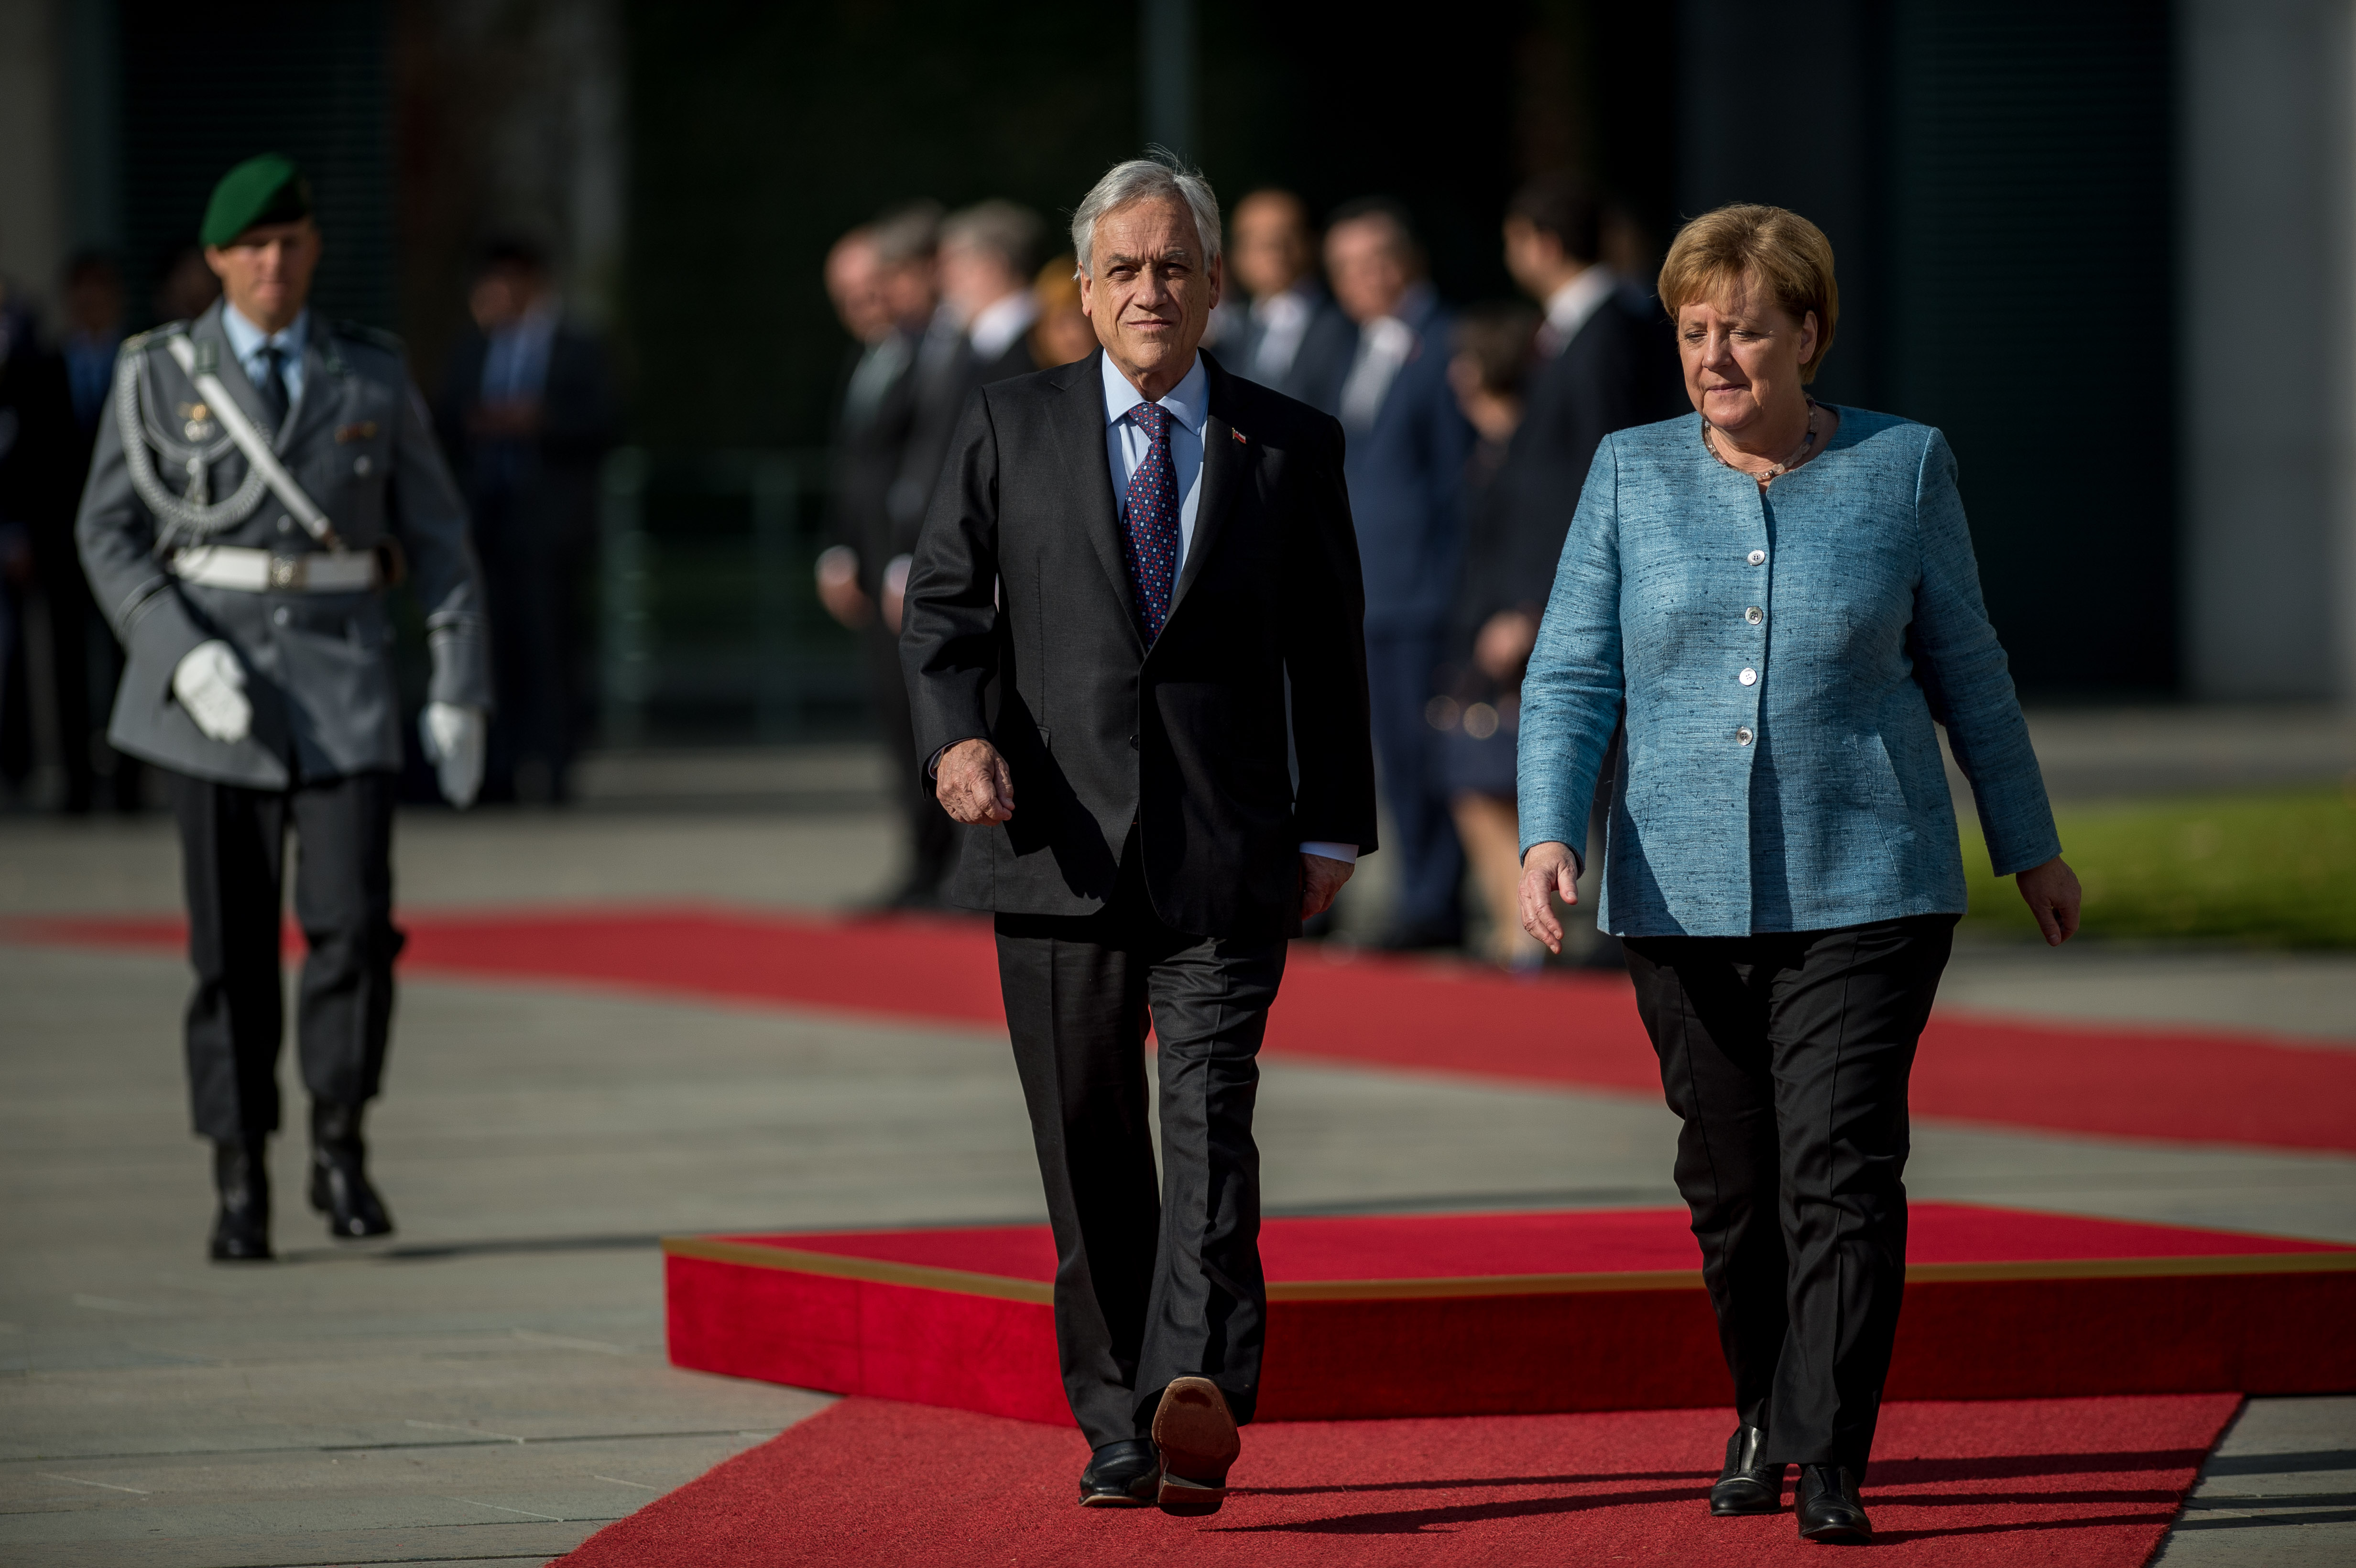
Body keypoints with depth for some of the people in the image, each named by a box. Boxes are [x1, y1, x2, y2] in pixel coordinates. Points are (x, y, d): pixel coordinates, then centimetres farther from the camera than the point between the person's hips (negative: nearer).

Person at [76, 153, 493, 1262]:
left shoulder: (372, 377, 6)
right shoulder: (160, 375, 3)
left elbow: (434, 535, 8)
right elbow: (110, 532, 2)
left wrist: (460, 688, 1)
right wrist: (181, 657, -12)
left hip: (342, 672, 1)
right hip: (214, 671, -1)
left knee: (353, 921, -12)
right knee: (232, 941, 0)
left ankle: (340, 1150, 5)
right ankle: (240, 1187, 8)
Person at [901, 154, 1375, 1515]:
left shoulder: (1290, 447, 8)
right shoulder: (1010, 430, 9)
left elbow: (1330, 652, 11)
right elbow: (946, 605, 6)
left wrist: (1334, 829, 6)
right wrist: (960, 735, -13)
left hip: (1228, 853, -2)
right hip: (1058, 843, 2)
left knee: (1211, 1119, -16)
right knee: (1090, 1152, 6)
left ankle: (1200, 1396, -31)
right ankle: (1120, 1427, 13)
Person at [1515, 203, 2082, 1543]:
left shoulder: (1903, 467, 3)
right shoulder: (1633, 475, 5)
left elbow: (1966, 669, 10)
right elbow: (1572, 678, 3)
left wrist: (2032, 848, 15)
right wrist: (1549, 834, -12)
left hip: (1866, 887, -2)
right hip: (1685, 888, 2)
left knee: (1841, 1169, -11)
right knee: (1729, 1180, 9)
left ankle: (1831, 1463, -11)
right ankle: (1764, 1421, 29)